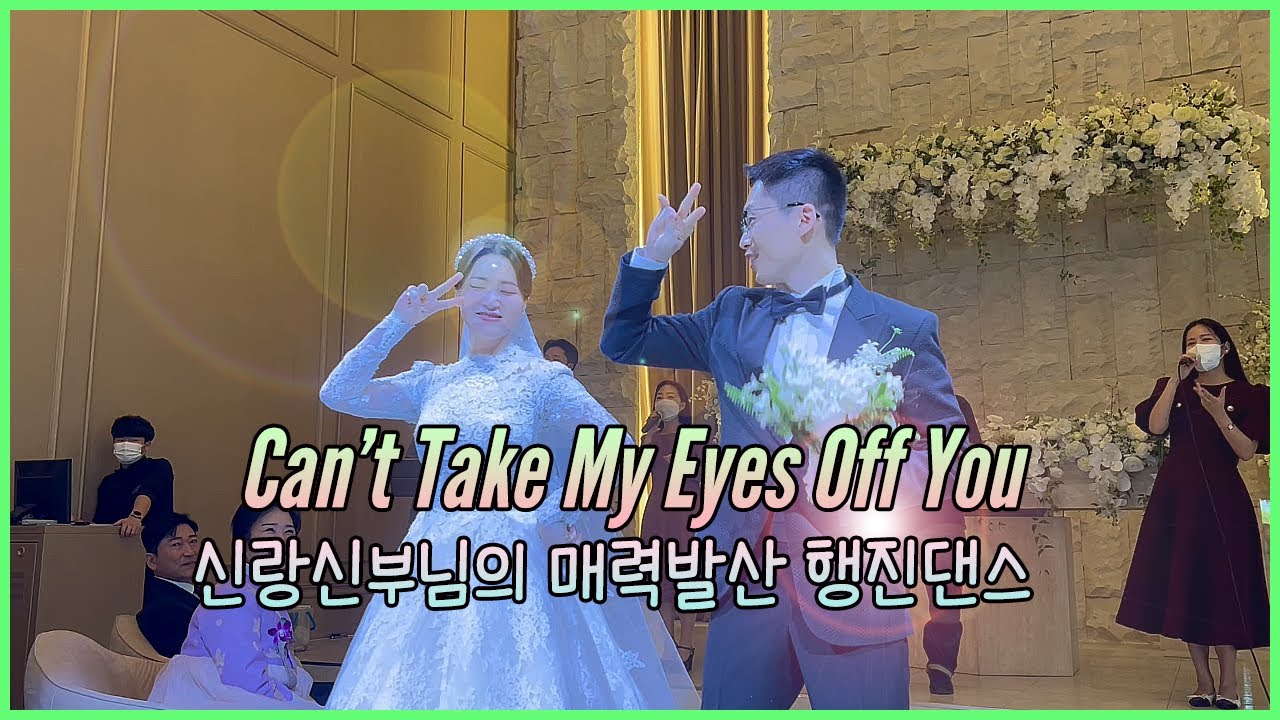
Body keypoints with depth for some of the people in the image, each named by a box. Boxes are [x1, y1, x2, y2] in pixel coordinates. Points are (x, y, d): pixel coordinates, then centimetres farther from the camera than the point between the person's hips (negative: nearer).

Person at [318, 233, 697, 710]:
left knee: (512, 687, -2)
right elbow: (338, 393, 5)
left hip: (513, 564, -4)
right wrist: (397, 324, 2)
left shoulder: (543, 379, -3)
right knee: (423, 686, 7)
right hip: (436, 568, 5)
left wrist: (554, 514, -10)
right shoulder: (434, 383, 10)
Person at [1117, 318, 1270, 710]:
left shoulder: (1248, 395, 4)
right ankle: (1203, 679, 10)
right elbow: (1155, 426, -7)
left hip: (1222, 500, -2)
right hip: (1176, 497, 3)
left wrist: (1219, 415, -22)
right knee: (1184, 586, 2)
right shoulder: (1172, 388, 12)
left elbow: (1247, 451, -7)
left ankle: (1229, 680, 6)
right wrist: (1177, 378, -8)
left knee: (1222, 584, -4)